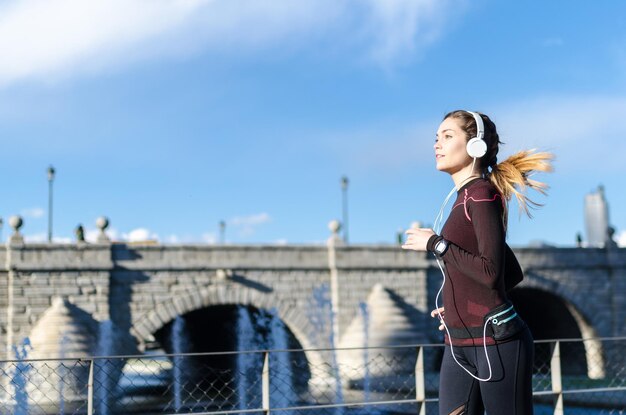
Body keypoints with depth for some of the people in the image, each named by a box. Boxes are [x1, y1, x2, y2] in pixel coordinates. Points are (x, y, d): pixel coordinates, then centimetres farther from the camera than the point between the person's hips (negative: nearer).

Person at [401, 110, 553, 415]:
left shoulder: (483, 194, -9)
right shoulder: (465, 200, 15)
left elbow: (491, 272, -21)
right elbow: (514, 273, 21)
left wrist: (436, 244, -12)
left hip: (495, 341, -8)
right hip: (458, 344, 8)